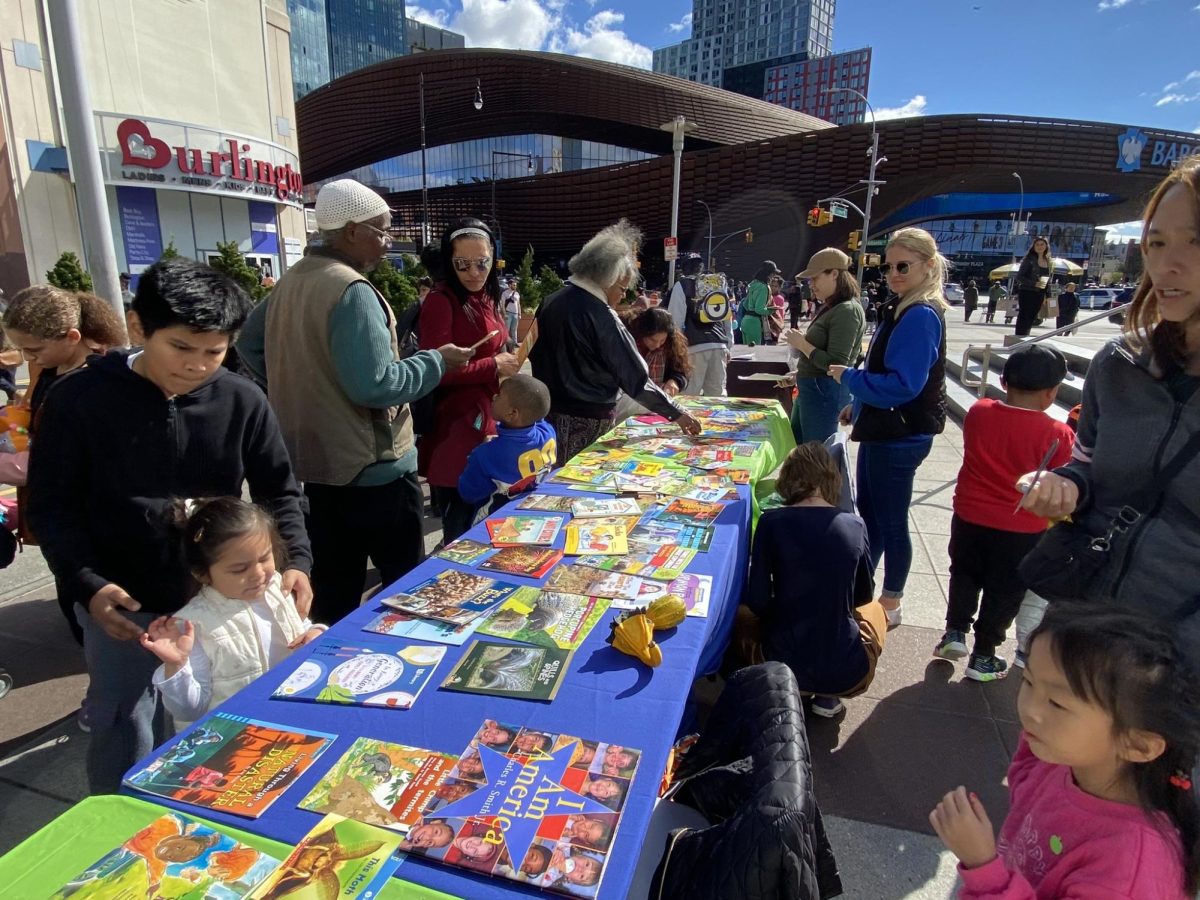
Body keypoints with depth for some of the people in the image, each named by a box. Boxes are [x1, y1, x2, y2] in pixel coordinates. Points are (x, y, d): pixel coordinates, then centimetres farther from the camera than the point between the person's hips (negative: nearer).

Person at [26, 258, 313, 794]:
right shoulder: (80, 400, -10)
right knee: (128, 743, 10)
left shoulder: (242, 401, -7)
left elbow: (278, 490, 0)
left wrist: (296, 559, -15)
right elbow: (50, 506, -4)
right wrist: (87, 585, -17)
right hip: (124, 605, -2)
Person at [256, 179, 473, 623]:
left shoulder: (289, 282, 9)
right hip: (373, 467, -9)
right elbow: (375, 385, -24)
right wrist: (437, 360, -12)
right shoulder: (352, 291, -19)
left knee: (334, 587, 19)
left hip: (316, 461, 9)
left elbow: (251, 345, 21)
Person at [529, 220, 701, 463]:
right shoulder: (600, 315, -18)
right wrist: (675, 413, -9)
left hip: (547, 411, 8)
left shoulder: (551, 301, 5)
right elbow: (635, 378, -17)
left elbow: (536, 354, 14)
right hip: (586, 421, -7)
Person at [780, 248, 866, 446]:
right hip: (810, 389, 10)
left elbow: (835, 364, -22)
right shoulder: (830, 308, 13)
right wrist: (800, 374, 10)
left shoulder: (847, 310, -16)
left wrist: (801, 343, -14)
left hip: (825, 393, -10)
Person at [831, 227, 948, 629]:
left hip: (900, 436, -10)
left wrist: (848, 377, -16)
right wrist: (858, 406, 20)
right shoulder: (902, 309, 9)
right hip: (882, 429, 10)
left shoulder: (921, 317, -21)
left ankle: (890, 604, 21)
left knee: (890, 521, 4)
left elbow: (902, 385, -26)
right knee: (868, 511, 19)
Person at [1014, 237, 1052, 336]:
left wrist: (1046, 295, 8)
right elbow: (1019, 277, -10)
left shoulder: (1049, 262, 13)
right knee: (1023, 318, -7)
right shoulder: (1029, 259, -5)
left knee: (1032, 319, 9)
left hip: (1039, 294, 6)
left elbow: (1048, 280, 18)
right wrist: (1034, 284, -20)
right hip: (1027, 293, -6)